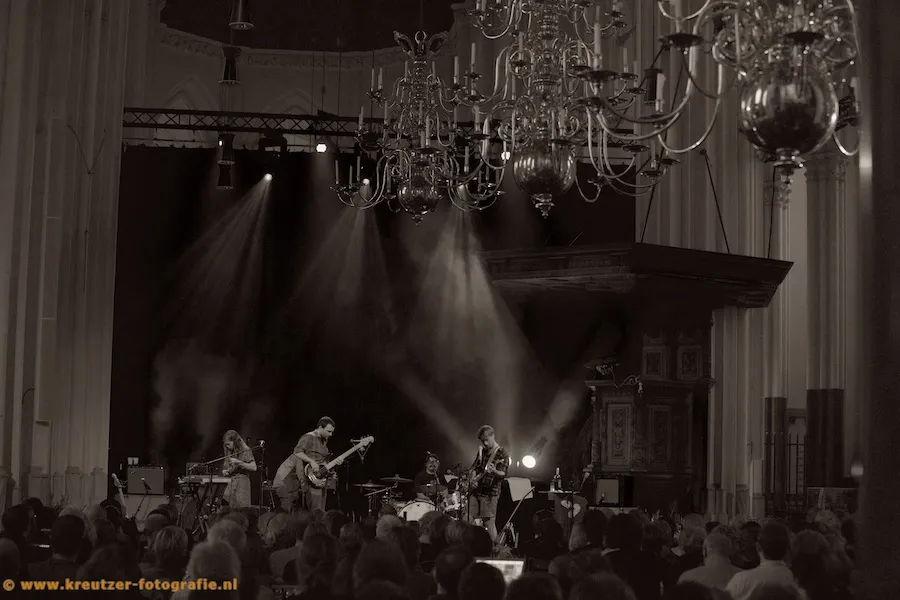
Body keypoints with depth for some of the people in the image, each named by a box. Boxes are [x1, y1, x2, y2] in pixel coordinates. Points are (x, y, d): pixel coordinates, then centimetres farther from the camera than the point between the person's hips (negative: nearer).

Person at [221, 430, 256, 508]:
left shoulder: (245, 451, -7)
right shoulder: (230, 453, 15)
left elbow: (253, 467, -16)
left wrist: (238, 462, -22)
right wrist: (225, 471, 4)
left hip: (241, 483, -7)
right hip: (230, 483, 7)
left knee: (240, 509, -11)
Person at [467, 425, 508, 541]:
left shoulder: (502, 453, -4)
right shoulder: (482, 451, 15)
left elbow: (503, 474, -14)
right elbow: (473, 468, 23)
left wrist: (495, 471, -36)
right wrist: (472, 478, 3)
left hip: (490, 493, -6)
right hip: (476, 491, 6)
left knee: (489, 523, -10)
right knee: (470, 521, 4)